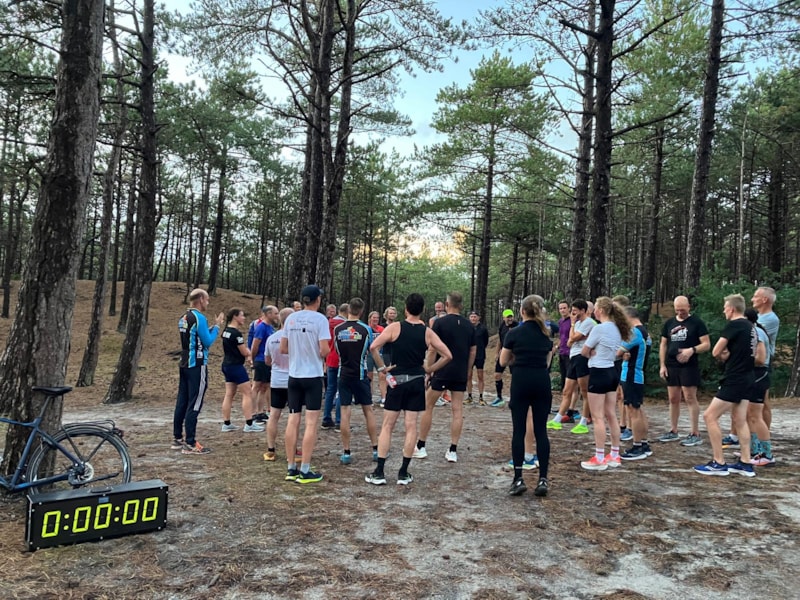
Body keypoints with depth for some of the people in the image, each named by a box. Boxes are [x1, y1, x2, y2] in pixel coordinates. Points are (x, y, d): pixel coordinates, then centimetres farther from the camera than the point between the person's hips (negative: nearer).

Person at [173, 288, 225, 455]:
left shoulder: (183, 318, 12)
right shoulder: (199, 318, -14)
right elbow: (208, 341, -14)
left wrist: (214, 326, 15)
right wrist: (217, 326, -2)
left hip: (185, 364, 9)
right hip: (197, 366, -9)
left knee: (182, 402, 12)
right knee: (194, 405, -6)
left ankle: (177, 439, 19)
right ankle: (190, 444, -4)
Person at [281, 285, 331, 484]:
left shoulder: (290, 318, 4)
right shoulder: (320, 319, -11)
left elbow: (283, 349, 7)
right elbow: (324, 350, -16)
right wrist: (327, 351, 5)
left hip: (294, 376, 5)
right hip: (313, 376, -5)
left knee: (293, 421, 10)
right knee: (311, 423, 1)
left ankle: (291, 469, 15)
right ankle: (304, 471, 3)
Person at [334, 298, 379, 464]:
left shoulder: (337, 329, -2)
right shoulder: (365, 329, -8)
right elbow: (373, 351, 2)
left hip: (343, 374, 1)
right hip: (360, 374, -1)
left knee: (345, 412, 3)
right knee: (368, 410, 9)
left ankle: (346, 452, 4)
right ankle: (375, 449, 15)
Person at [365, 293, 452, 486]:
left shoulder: (395, 327, -6)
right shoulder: (427, 332, 1)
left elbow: (373, 347, -17)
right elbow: (447, 355, 0)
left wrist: (382, 367, -6)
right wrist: (429, 370, 7)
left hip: (397, 381, -2)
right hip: (417, 382, 2)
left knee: (387, 426, 5)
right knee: (411, 426, 6)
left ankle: (379, 473, 5)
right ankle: (403, 473, 11)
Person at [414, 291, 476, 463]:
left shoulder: (440, 322, -8)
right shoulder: (469, 325, 7)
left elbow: (433, 350, -10)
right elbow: (472, 351, 10)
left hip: (442, 371, -4)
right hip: (461, 373, 4)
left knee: (427, 406, 8)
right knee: (457, 410, 6)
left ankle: (420, 447, 13)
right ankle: (453, 451, 6)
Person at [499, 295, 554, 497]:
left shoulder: (514, 333, -3)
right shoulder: (546, 333, 8)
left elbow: (503, 362, 4)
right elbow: (547, 361, 14)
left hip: (521, 380, -3)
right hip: (542, 381, 3)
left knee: (519, 430, 2)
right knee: (541, 431, 6)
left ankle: (518, 478, 0)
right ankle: (543, 479, 5)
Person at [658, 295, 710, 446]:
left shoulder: (697, 322, -3)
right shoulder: (669, 323, 12)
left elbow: (706, 344, -6)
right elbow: (663, 345, 14)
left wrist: (692, 350, -24)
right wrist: (662, 365, 6)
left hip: (689, 366, -5)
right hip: (671, 366, 5)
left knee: (690, 399, -5)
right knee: (673, 399, 10)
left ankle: (695, 434, 1)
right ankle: (673, 432, 20)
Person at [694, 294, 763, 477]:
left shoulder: (733, 325, -14)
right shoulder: (751, 327, 12)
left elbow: (715, 352, -13)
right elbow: (761, 358, 16)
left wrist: (724, 356, 7)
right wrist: (740, 358, 10)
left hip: (734, 380, -10)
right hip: (747, 379, 10)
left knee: (710, 416, -5)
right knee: (740, 420, 16)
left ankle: (719, 464, -1)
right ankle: (745, 464, 19)